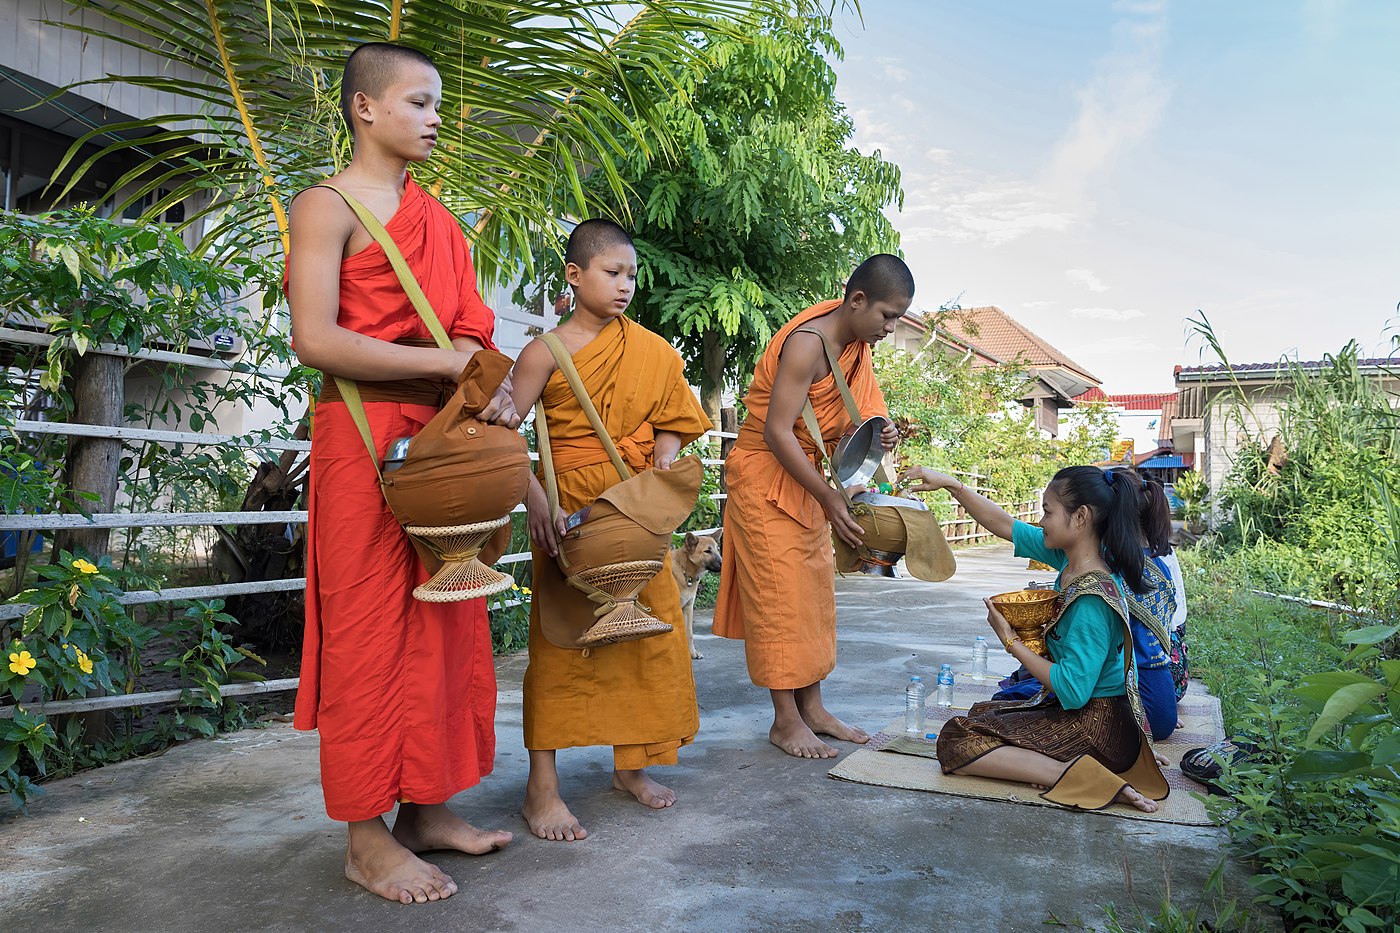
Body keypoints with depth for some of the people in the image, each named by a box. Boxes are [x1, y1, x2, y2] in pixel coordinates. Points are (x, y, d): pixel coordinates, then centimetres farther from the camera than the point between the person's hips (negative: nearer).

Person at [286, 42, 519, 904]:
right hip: (365, 439, -7)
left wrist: (490, 384, -6)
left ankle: (427, 807, 20)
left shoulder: (437, 217, 20)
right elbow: (316, 339, -15)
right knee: (371, 631, -3)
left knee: (444, 626, 8)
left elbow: (469, 329, 16)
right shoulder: (328, 206, -3)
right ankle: (368, 838, 8)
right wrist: (448, 362, -16)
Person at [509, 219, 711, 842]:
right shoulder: (547, 353, -7)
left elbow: (671, 421, 15)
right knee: (560, 635, -4)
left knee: (647, 628, 8)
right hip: (570, 508, -5)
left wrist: (664, 457, -6)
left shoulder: (649, 351, 7)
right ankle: (542, 786, 5)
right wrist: (535, 499, -22)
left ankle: (629, 763, 25)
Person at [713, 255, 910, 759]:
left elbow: (849, 419, 11)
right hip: (765, 477, -9)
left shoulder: (856, 346, 5)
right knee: (779, 596, -5)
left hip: (805, 478, 9)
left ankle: (812, 708, 18)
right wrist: (828, 497, -29)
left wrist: (880, 434, -12)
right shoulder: (808, 343, -23)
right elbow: (777, 431, -27)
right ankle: (785, 719, 3)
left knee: (815, 592, 10)